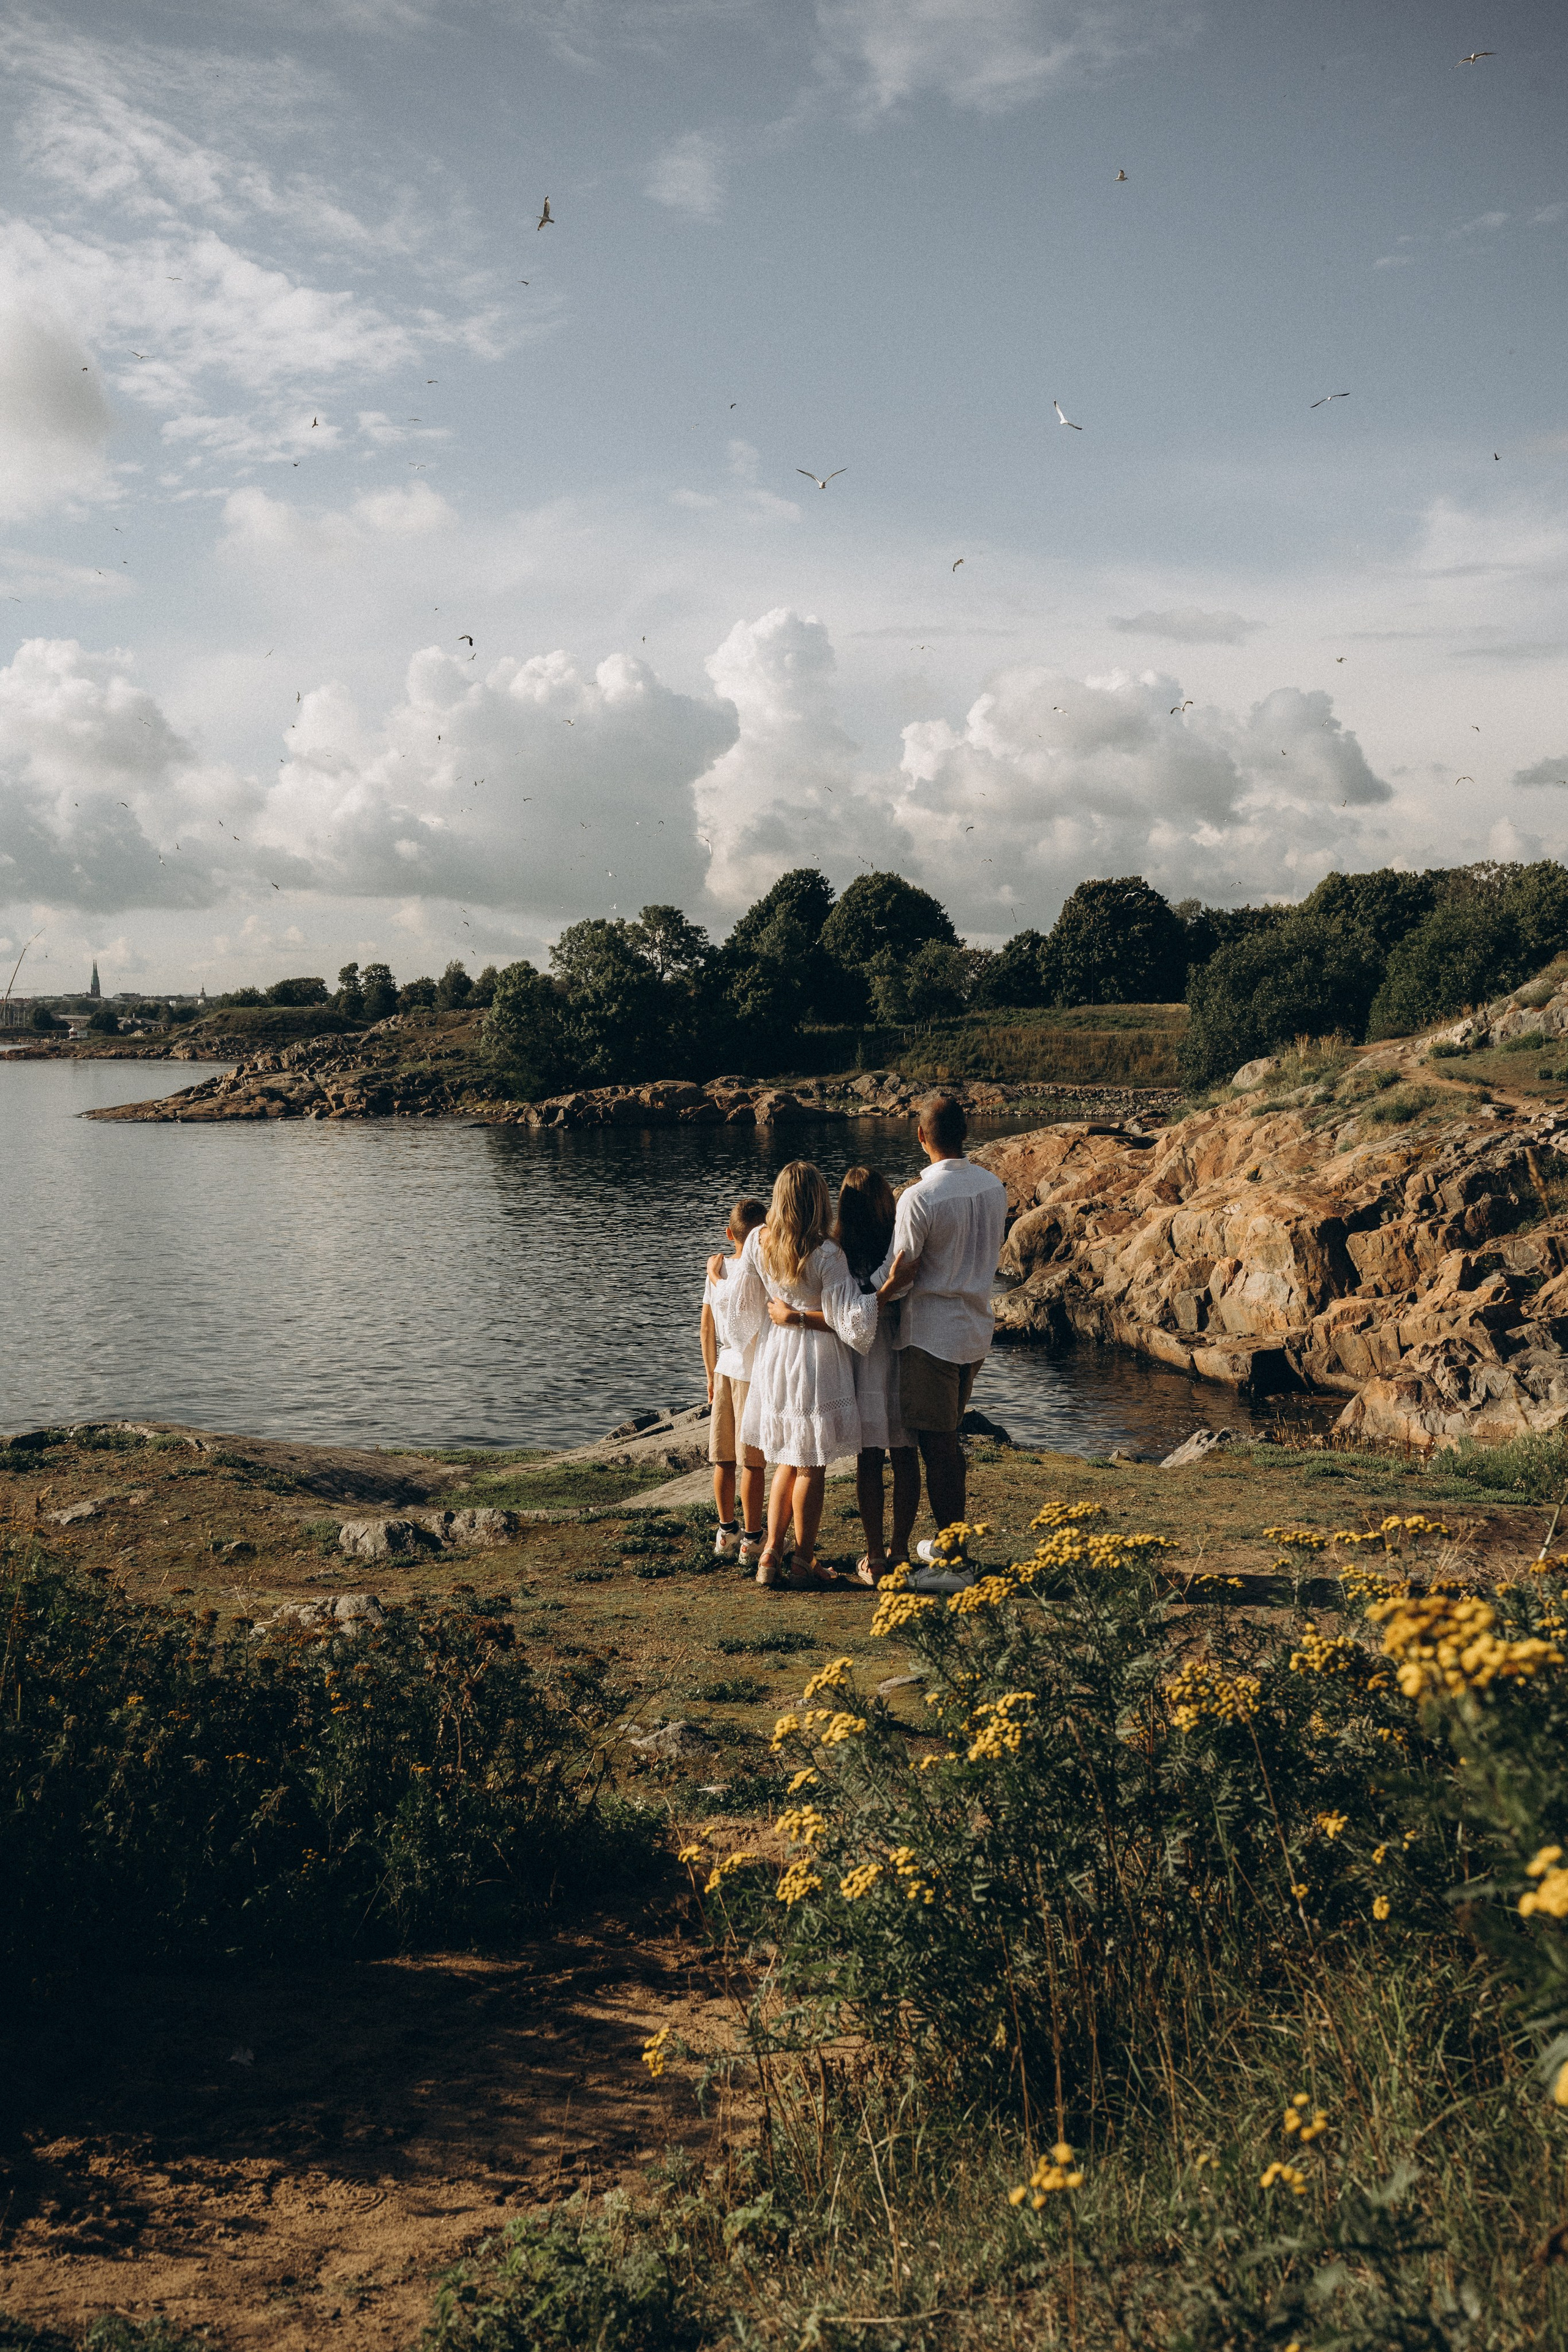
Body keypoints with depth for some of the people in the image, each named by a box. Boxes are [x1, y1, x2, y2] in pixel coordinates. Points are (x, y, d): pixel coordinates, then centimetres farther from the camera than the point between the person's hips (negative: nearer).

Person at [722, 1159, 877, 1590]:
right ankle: (804, 1561, 14)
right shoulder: (826, 1254, -20)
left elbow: (744, 1306, 7)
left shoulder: (757, 1242, -5)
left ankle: (771, 1554, 17)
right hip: (816, 1360, -5)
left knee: (787, 1461, 19)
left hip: (773, 1356, 5)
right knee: (812, 1466, 6)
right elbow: (846, 1319, -18)